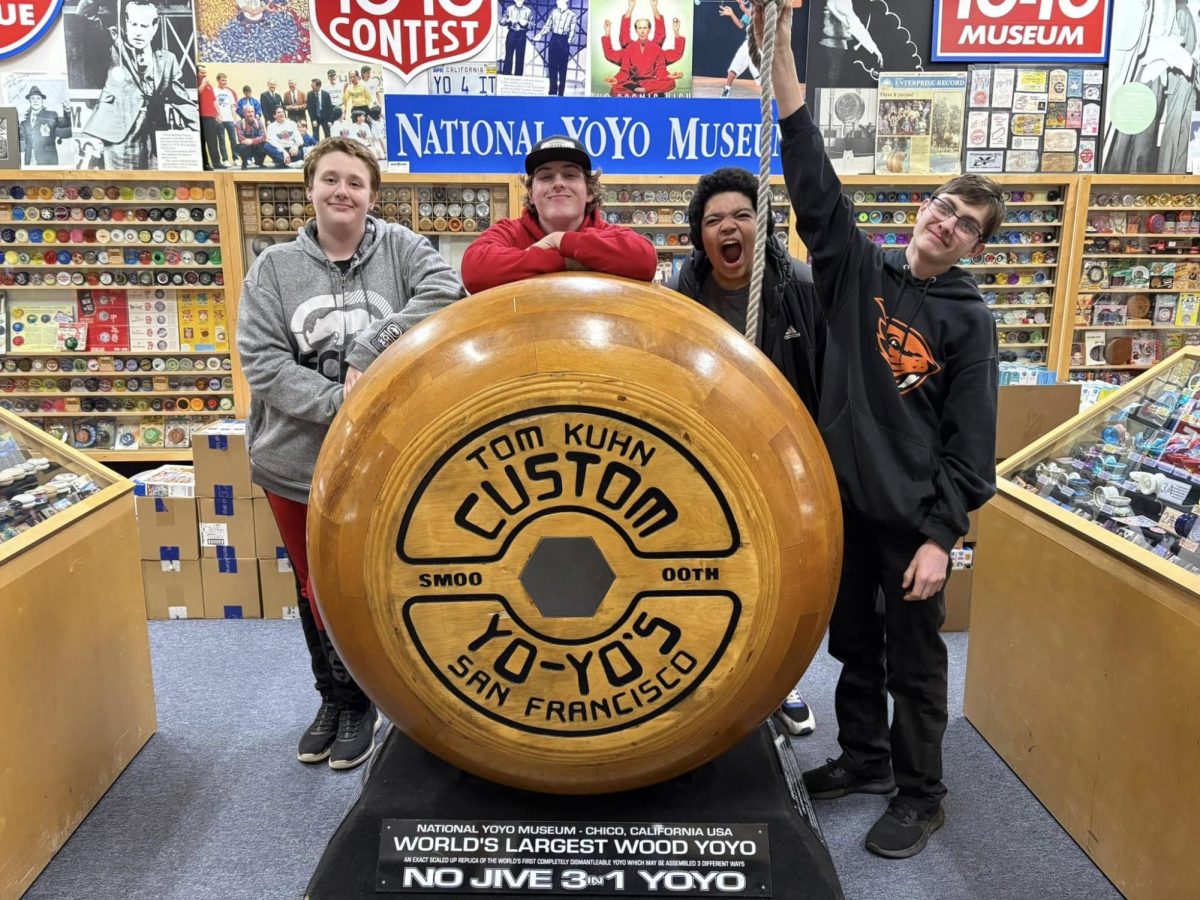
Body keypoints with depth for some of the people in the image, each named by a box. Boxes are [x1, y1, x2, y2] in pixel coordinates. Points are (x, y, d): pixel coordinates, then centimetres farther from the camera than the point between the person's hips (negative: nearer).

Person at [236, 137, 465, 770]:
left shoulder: (399, 247, -2)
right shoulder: (274, 267, 1)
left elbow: (446, 291, -21)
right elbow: (261, 360, -7)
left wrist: (369, 350, -25)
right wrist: (337, 403, -20)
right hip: (297, 459, 3)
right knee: (314, 587, 17)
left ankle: (359, 701, 33)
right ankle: (333, 699, 39)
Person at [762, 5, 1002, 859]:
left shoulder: (969, 319, -5)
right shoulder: (857, 267, 2)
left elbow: (970, 442, -6)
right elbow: (812, 177, -8)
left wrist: (941, 536, -13)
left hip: (913, 516, -3)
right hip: (841, 501, 3)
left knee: (915, 663, 10)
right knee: (853, 646, 18)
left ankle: (921, 796, 28)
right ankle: (864, 758, 38)